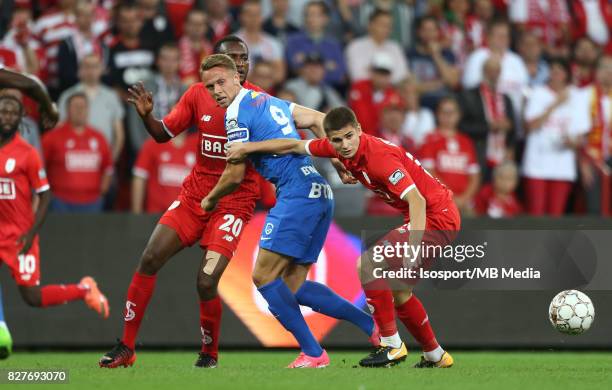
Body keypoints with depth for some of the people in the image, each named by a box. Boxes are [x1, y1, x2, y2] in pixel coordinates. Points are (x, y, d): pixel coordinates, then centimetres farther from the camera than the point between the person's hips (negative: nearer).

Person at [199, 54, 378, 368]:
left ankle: (313, 353, -7)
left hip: (297, 194, -9)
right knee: (293, 287, 10)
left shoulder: (237, 113, -7)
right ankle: (374, 325, 9)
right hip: (320, 193, 9)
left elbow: (234, 176, -3)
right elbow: (319, 120, 20)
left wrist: (210, 199, 15)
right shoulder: (268, 101, 21)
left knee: (264, 276, -7)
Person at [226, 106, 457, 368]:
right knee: (399, 292, 16)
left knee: (367, 265, -17)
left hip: (437, 213, -9)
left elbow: (417, 201, -33)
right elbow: (295, 146, 15)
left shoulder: (380, 157, -26)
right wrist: (247, 147, 19)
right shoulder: (338, 149, -1)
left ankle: (391, 346, -12)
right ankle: (435, 356, 28)